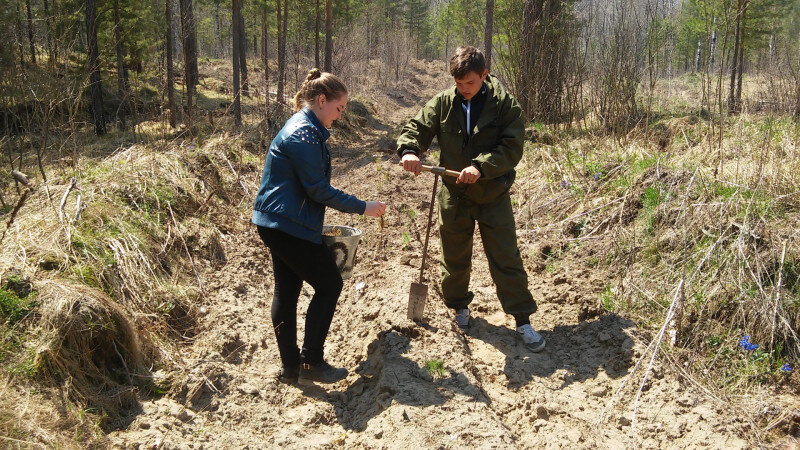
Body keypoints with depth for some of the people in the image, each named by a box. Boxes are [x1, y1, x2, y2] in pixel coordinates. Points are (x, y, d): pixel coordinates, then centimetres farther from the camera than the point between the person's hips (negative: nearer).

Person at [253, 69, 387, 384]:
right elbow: (318, 189, -19)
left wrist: (316, 226, 21)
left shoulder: (305, 128, 16)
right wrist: (362, 208, -12)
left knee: (286, 291, 12)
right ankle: (311, 363, 7)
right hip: (289, 225, -11)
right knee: (329, 285, 0)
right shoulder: (304, 134, -18)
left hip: (276, 224, 11)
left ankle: (290, 368, 21)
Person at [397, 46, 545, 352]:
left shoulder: (504, 104, -10)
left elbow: (512, 148, -16)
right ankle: (459, 306, 40)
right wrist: (409, 150, -25)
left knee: (506, 258, 1)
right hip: (454, 195, 3)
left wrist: (481, 167, -30)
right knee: (455, 258, 17)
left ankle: (523, 319, 13)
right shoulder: (443, 103, -2)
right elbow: (417, 127, -1)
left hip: (493, 196, -3)